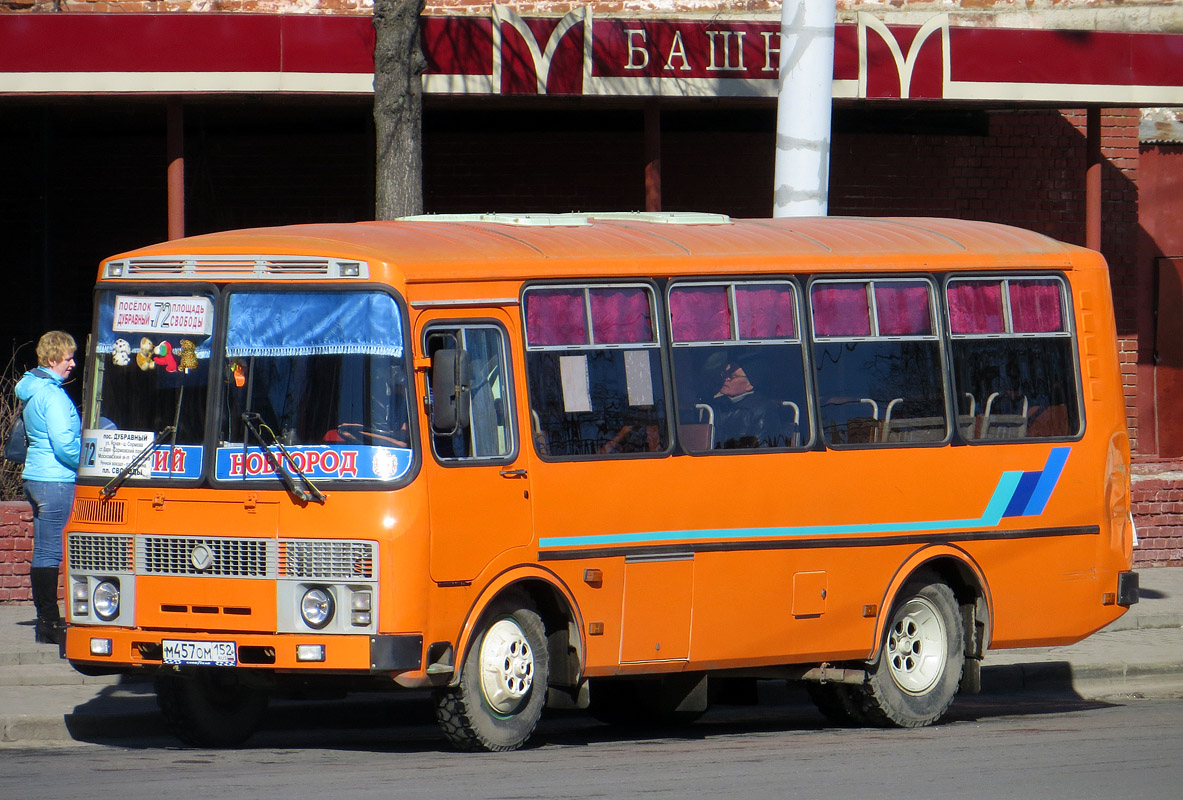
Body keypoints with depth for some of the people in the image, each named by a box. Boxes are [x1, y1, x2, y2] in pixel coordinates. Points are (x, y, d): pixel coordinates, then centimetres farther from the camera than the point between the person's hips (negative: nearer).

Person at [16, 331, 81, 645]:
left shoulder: (33, 392, 15)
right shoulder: (53, 395, -15)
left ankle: (44, 620, 15)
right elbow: (64, 445, -19)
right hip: (56, 479, -10)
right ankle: (50, 623, -6)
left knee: (43, 551, 11)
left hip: (35, 478, 10)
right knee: (50, 552, -7)